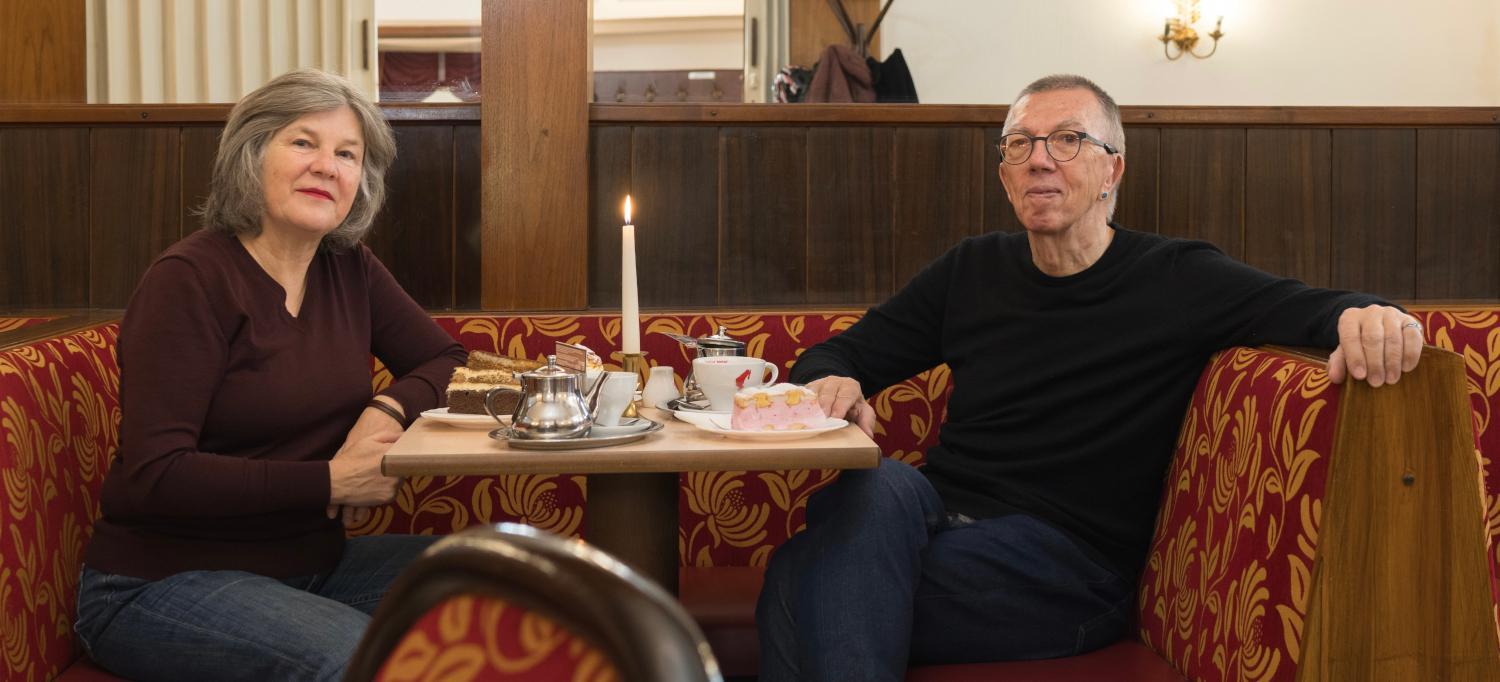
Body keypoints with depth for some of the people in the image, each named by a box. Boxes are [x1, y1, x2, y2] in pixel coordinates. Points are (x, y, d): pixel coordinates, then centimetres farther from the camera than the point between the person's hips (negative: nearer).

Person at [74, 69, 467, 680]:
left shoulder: (350, 270, 5)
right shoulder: (189, 280, -15)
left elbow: (447, 362, 12)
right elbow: (153, 476, -21)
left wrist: (389, 409, -11)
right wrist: (332, 481, -22)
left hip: (312, 561, 7)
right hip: (163, 582, -7)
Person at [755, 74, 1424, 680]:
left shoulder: (1175, 280, 2)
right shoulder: (971, 271, 14)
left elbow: (1307, 306, -11)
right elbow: (839, 353, 18)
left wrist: (1363, 315, -36)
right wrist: (830, 382, -8)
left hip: (1067, 561, -4)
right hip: (940, 520, 5)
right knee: (883, 486, -33)